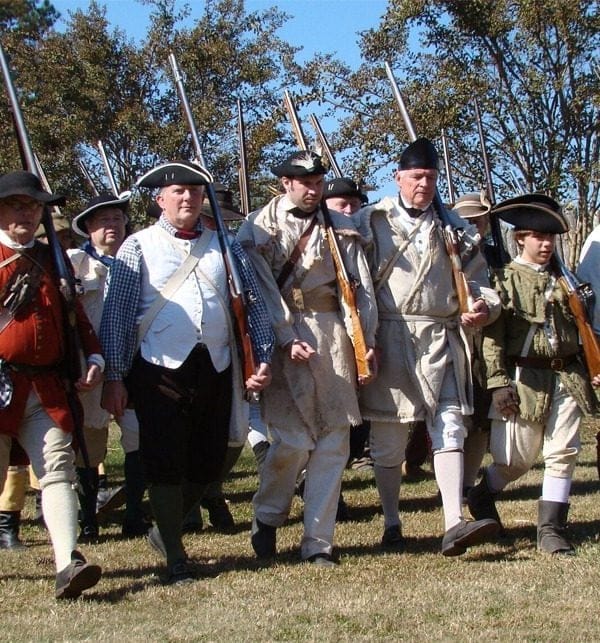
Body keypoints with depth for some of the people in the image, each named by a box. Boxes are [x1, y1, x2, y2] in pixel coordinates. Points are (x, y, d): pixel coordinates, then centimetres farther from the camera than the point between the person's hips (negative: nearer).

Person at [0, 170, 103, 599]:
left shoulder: (53, 259, 17)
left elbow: (74, 314, 19)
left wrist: (94, 358, 6)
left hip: (47, 388, 3)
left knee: (59, 468, -9)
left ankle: (69, 563, -18)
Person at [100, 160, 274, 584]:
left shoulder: (225, 246, 14)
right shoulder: (138, 247, 4)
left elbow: (254, 305, 14)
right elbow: (117, 315, 0)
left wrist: (264, 359, 3)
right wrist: (114, 377, -6)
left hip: (216, 369, 4)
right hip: (161, 369, -3)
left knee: (208, 464, 8)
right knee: (165, 464, -3)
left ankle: (166, 531, 32)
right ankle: (175, 558, 10)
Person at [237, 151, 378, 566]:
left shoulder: (340, 227, 13)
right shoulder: (259, 227, 4)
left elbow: (361, 286, 8)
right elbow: (263, 290, -4)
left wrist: (367, 341, -1)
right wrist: (287, 341, -13)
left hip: (333, 333, 4)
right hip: (281, 336, -3)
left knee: (334, 440, 1)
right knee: (293, 439, -9)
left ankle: (319, 541, 9)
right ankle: (267, 518, 17)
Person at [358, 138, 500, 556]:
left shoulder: (452, 226, 14)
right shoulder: (372, 221, 4)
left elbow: (472, 277, 20)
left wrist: (482, 306, -2)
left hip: (442, 337, 3)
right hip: (389, 337, -2)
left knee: (449, 427, -7)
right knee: (389, 436, 3)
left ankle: (455, 525, -12)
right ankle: (392, 525, 15)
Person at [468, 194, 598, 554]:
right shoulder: (506, 279, -2)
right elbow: (492, 335, -8)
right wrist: (498, 382, -15)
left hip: (567, 377, 4)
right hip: (525, 378, -4)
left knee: (564, 453, 0)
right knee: (518, 459, 2)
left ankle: (551, 529, 7)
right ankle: (482, 498, 30)